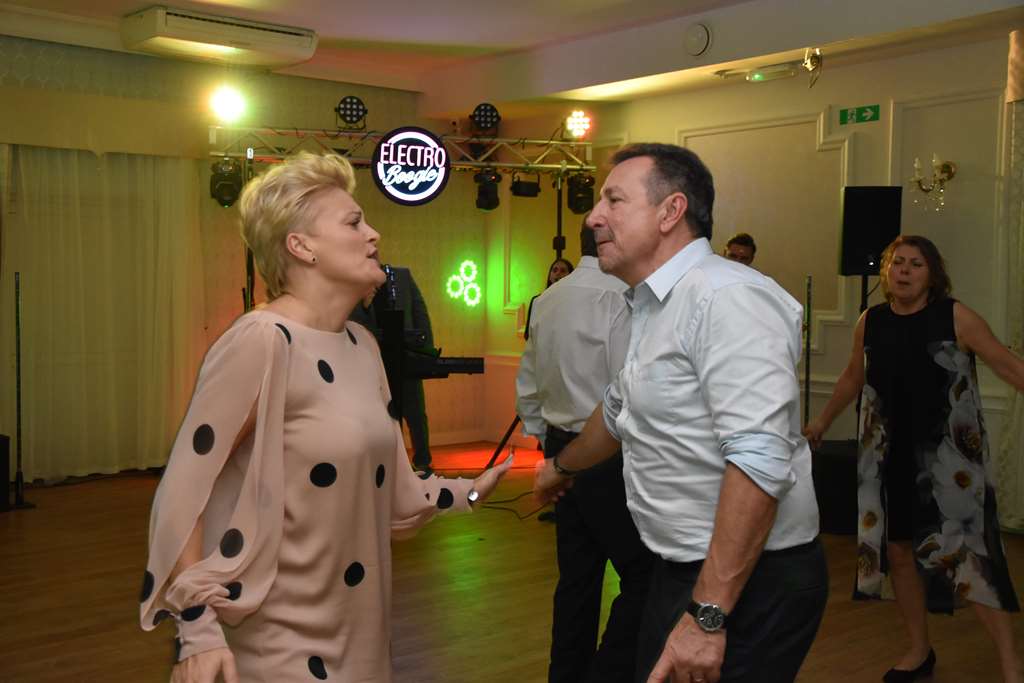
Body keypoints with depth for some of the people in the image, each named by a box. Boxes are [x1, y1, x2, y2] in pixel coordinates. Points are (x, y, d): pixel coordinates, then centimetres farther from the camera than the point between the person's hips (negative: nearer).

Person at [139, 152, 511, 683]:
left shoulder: (362, 345, 4)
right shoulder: (261, 341, -19)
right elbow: (182, 495, -18)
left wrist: (467, 493, 23)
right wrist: (197, 628, -20)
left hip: (355, 625, 8)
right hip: (277, 635, -8)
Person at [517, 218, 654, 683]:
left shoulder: (548, 300, 10)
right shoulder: (618, 297, -15)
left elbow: (527, 386, 16)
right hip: (610, 457, -8)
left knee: (577, 577, 14)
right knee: (643, 576, 0)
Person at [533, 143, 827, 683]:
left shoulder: (727, 298, -21)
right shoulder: (650, 309, 12)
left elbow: (760, 461, -30)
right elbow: (618, 412, 30)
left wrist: (706, 615, -30)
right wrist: (562, 467, 45)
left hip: (749, 583, -9)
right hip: (680, 572, 9)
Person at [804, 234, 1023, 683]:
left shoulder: (955, 317, -9)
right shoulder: (870, 322, 3)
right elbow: (852, 378, 17)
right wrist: (822, 422, 26)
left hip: (949, 454, -4)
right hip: (891, 455, 4)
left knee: (967, 552, -9)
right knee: (898, 549, 11)